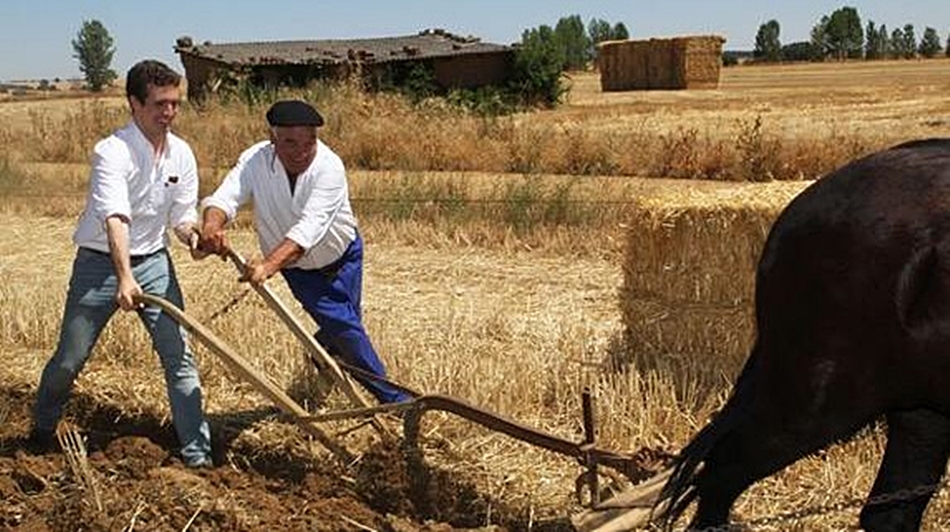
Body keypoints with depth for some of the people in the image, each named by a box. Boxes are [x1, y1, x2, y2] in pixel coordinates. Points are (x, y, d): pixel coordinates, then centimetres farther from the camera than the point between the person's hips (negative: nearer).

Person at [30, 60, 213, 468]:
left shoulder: (181, 154, -2)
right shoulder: (112, 152, -20)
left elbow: (182, 215, 4)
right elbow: (115, 219, -33)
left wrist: (193, 236, -20)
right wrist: (125, 278, -45)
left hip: (153, 261, 4)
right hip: (100, 262, -4)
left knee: (178, 355, -3)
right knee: (70, 358, 6)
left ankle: (197, 453, 4)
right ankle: (42, 430, 35)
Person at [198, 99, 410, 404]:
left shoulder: (329, 167, -33)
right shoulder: (255, 160, -23)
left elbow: (309, 228, -45)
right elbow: (225, 197, -36)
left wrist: (269, 265, -60)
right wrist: (212, 225, -61)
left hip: (343, 256, 0)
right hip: (297, 266, 1)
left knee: (338, 329, 8)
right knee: (343, 325, -6)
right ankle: (391, 397, 9)